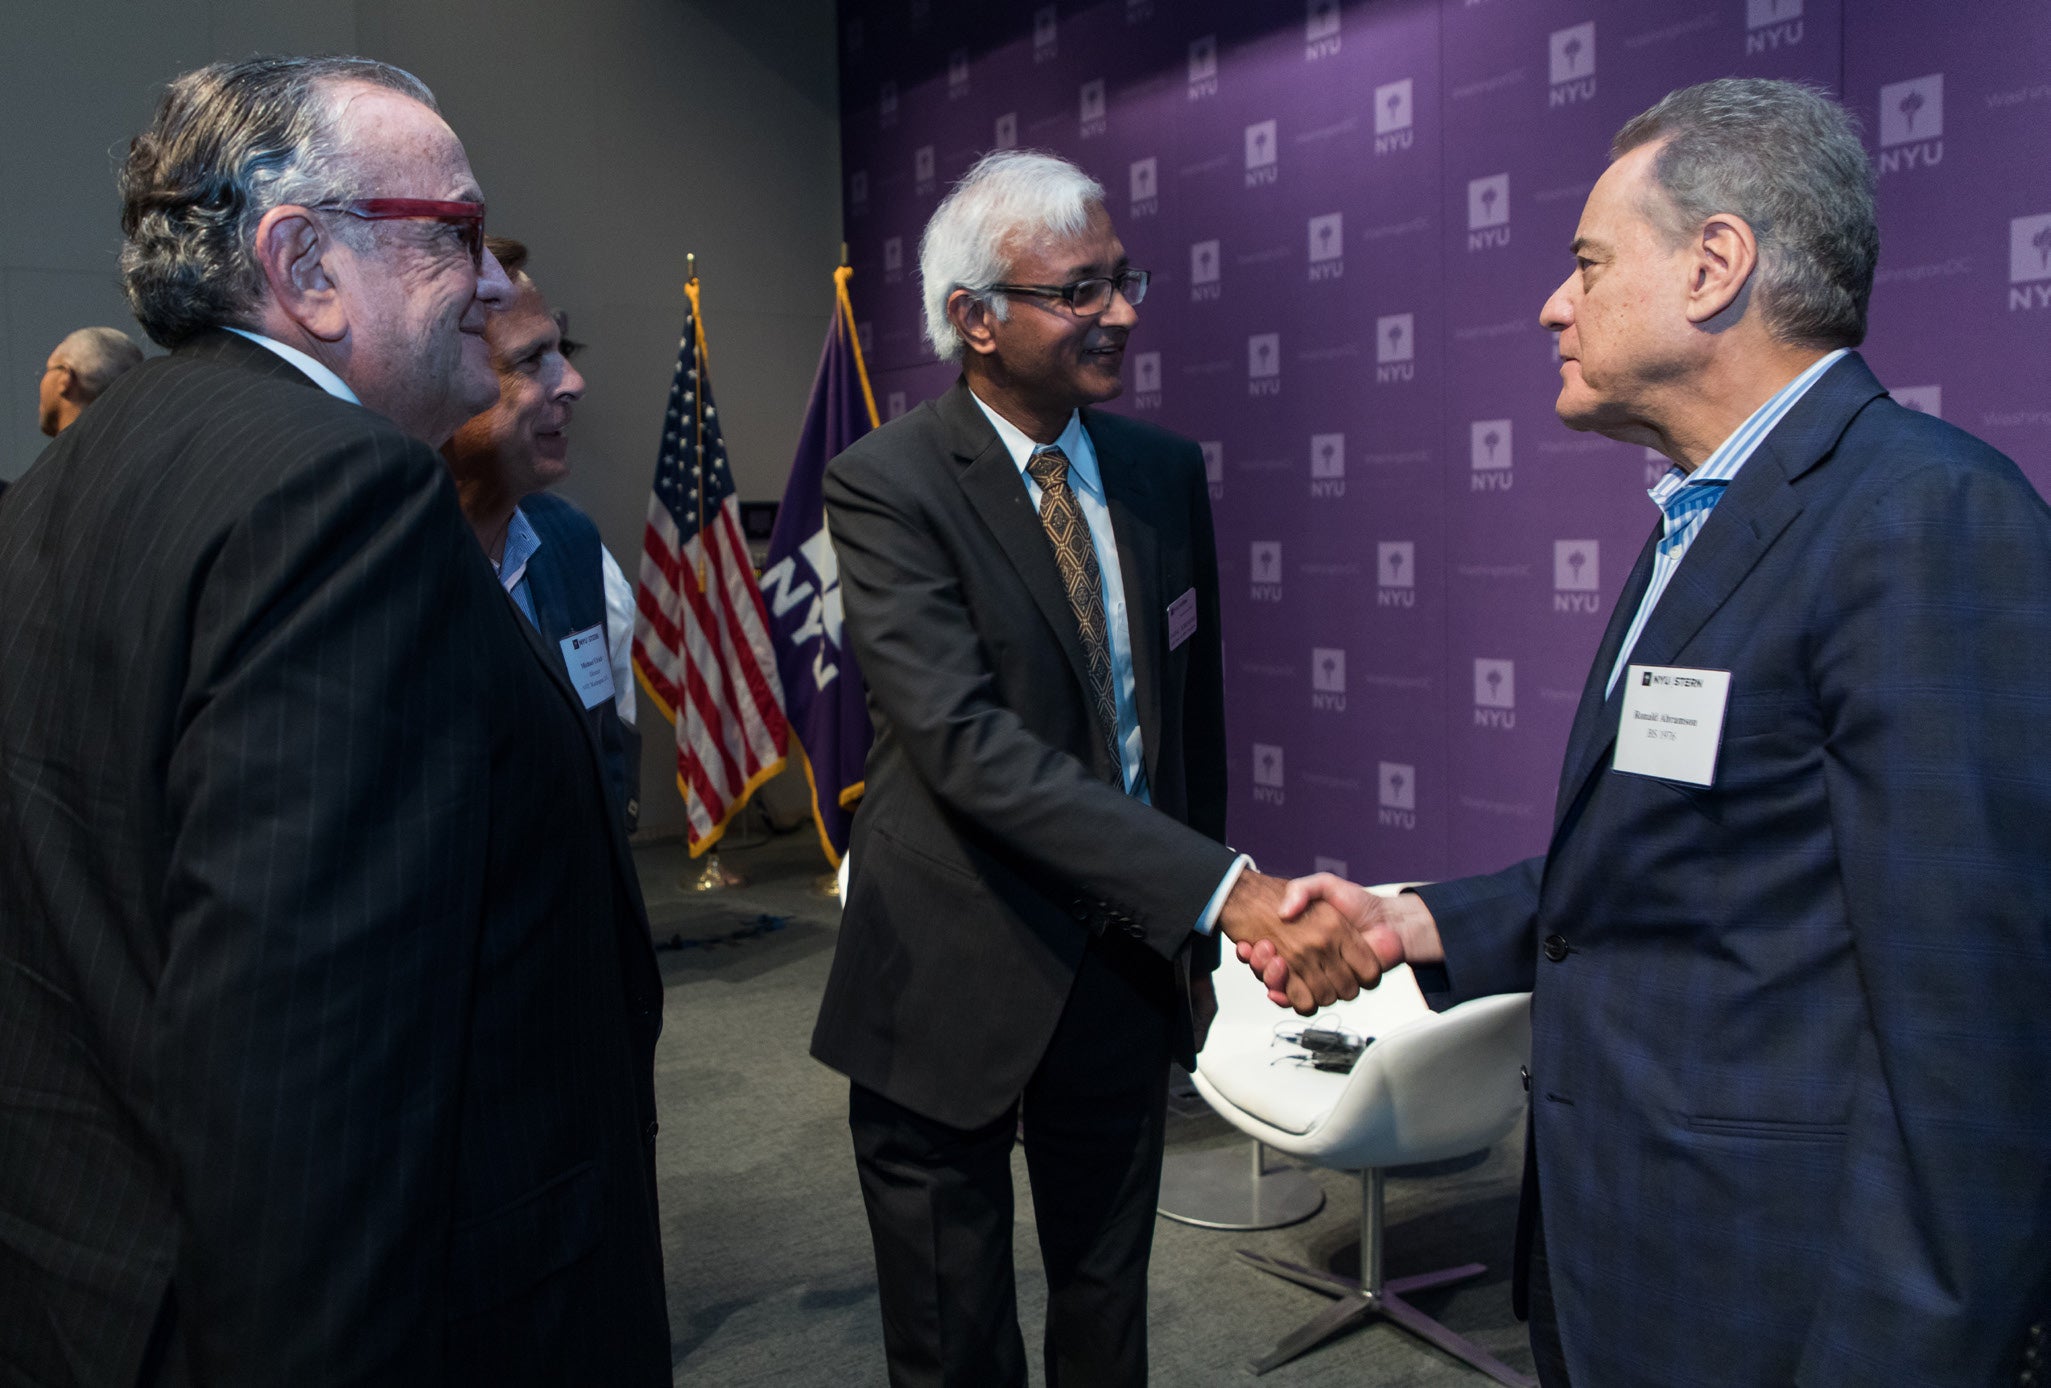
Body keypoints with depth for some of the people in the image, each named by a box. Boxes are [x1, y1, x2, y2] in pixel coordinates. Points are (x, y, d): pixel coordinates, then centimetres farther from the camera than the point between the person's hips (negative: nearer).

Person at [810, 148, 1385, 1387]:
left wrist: (1195, 945, 11)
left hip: (1131, 965, 5)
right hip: (957, 982, -4)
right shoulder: (885, 487, -15)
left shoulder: (1167, 471, 3)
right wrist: (1224, 890, -33)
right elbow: (966, 741, -27)